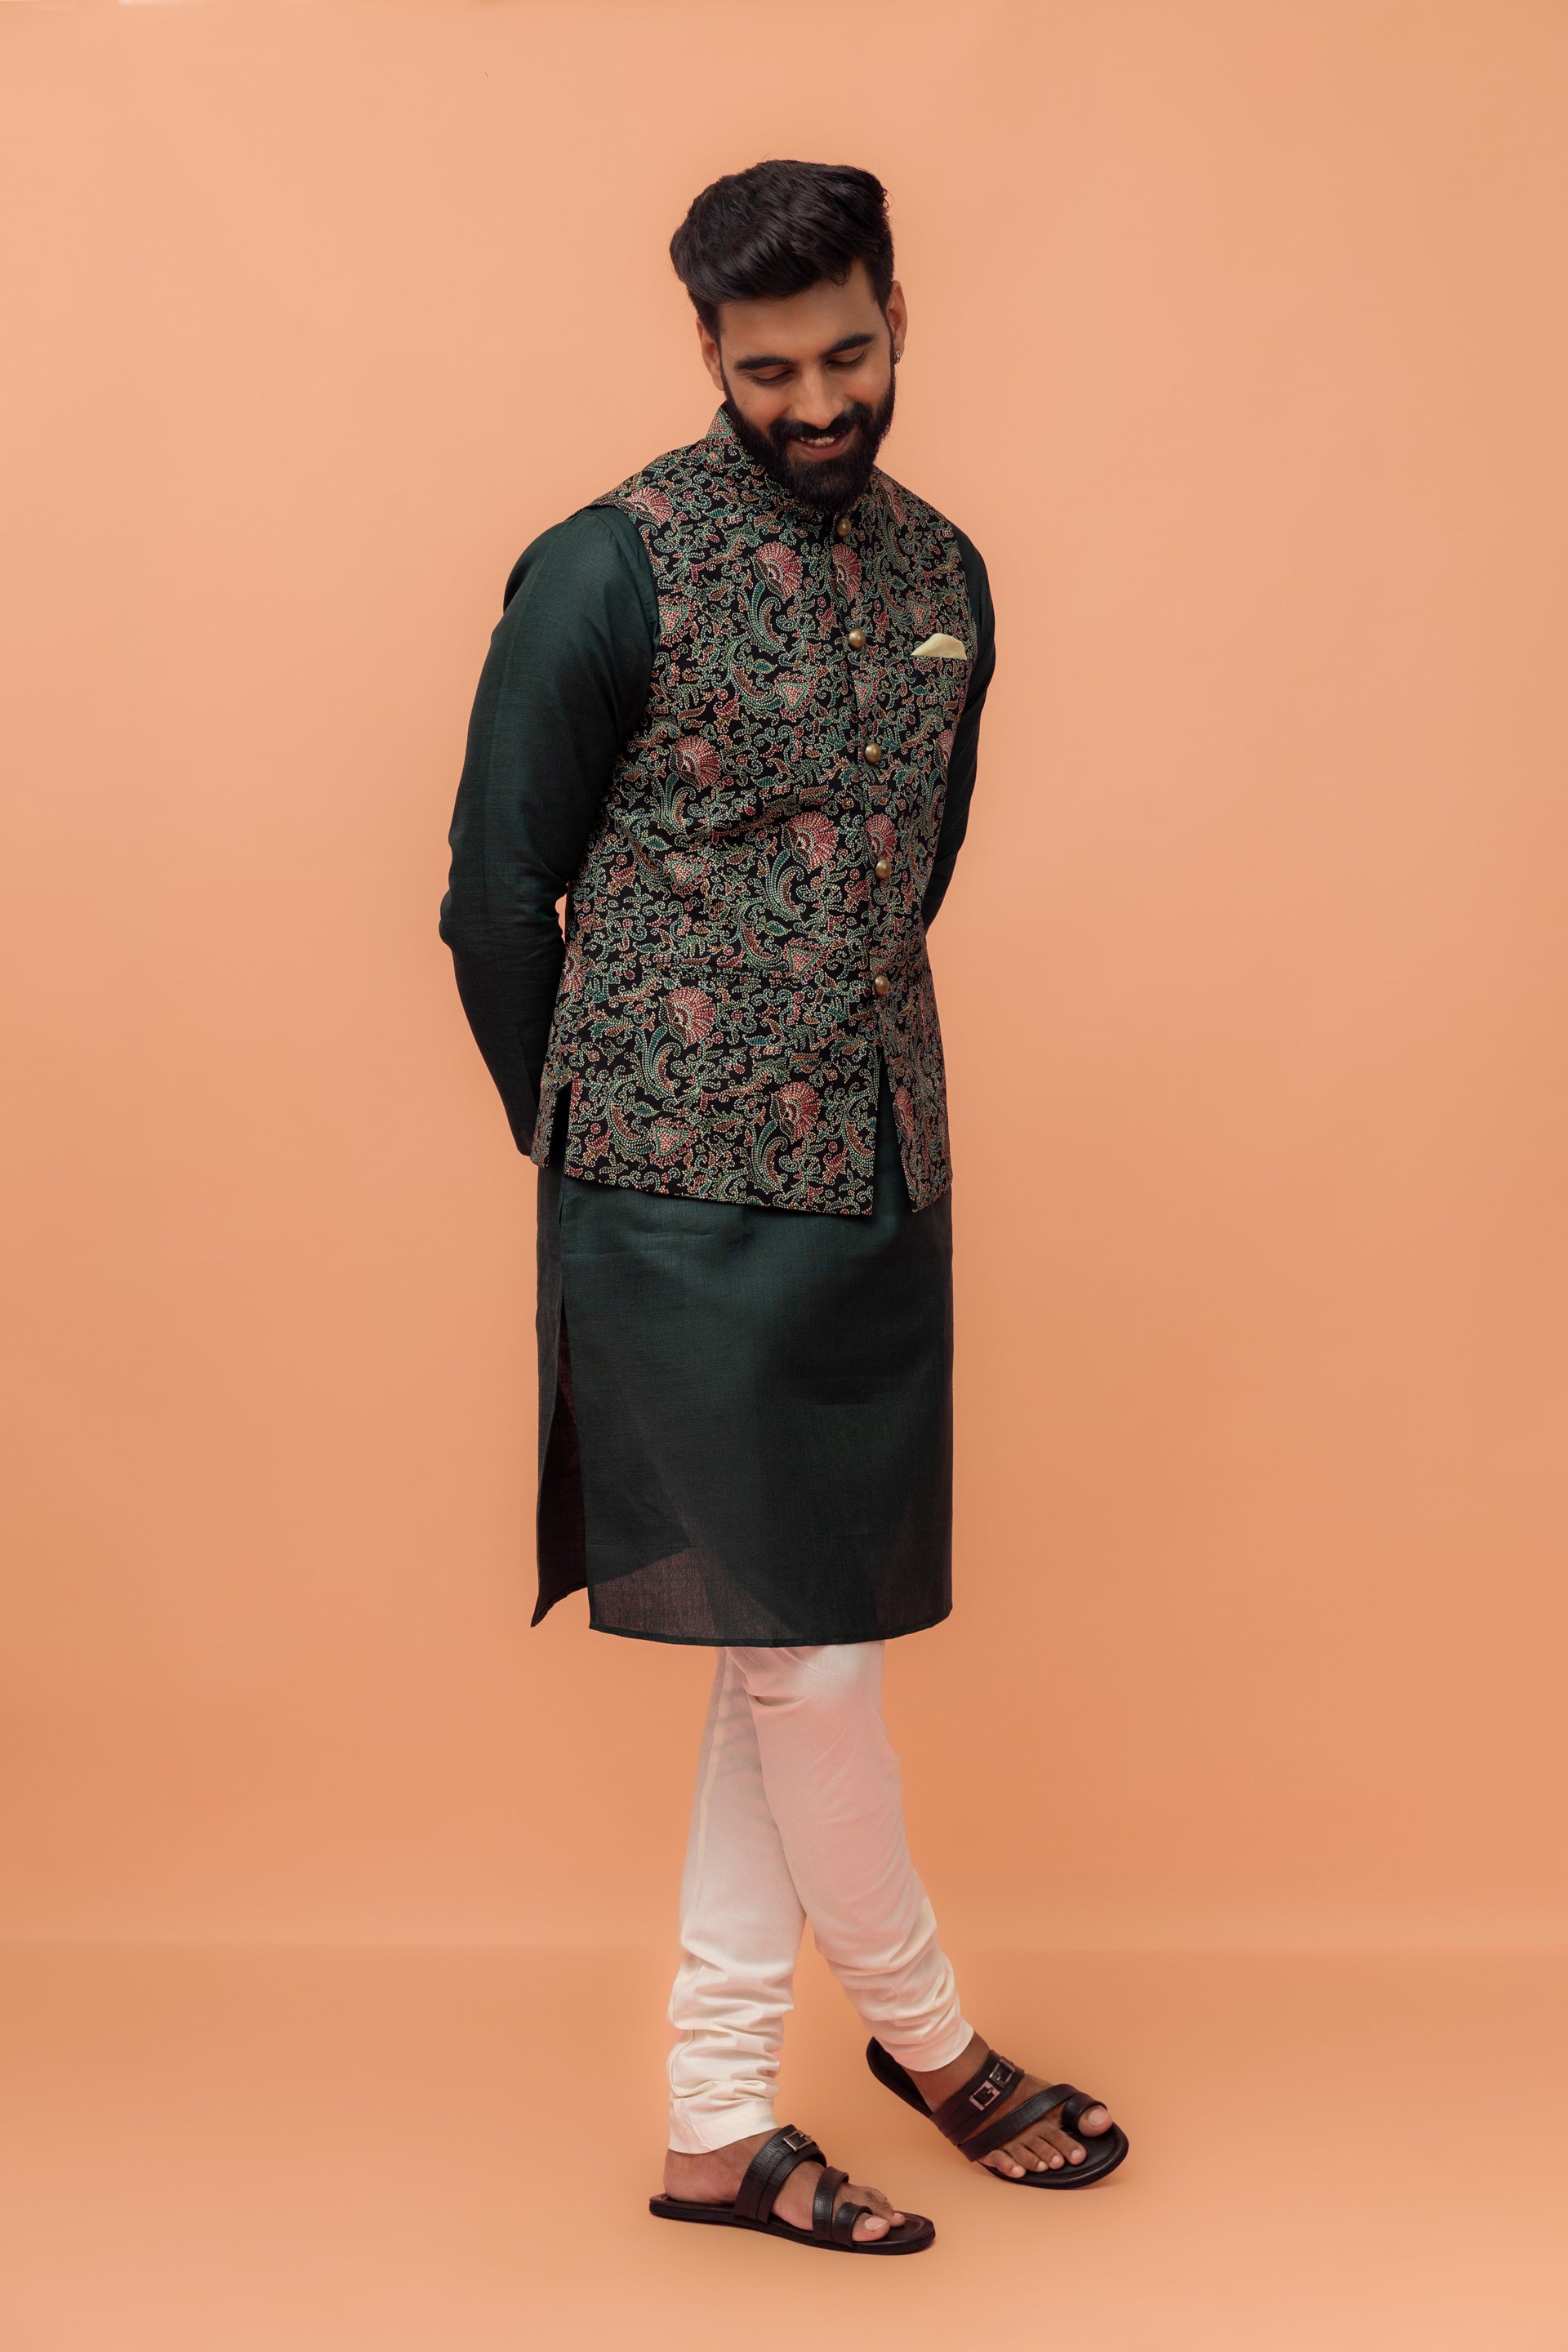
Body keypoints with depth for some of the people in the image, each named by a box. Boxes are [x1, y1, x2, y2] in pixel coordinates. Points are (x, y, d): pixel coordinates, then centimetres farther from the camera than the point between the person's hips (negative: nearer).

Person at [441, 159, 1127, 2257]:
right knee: (802, 1647, 0)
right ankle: (926, 2033, 25)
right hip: (692, 1203, -6)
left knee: (797, 1648, 10)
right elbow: (497, 896, -4)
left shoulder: (945, 575, 11)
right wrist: (588, 1139, 5)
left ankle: (719, 2124, 22)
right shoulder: (611, 572, -9)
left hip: (884, 1182, 6)